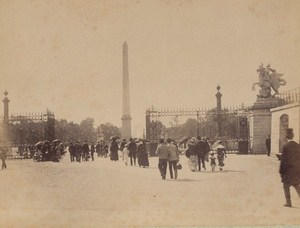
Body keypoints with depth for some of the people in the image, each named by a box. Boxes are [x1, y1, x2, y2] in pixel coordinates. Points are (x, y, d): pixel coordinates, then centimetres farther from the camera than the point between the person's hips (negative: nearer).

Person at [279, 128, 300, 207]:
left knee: (286, 186, 8)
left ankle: (288, 202, 9)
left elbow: (283, 160, -13)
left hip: (288, 170, -5)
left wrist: (281, 171, -6)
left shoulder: (285, 147, -15)